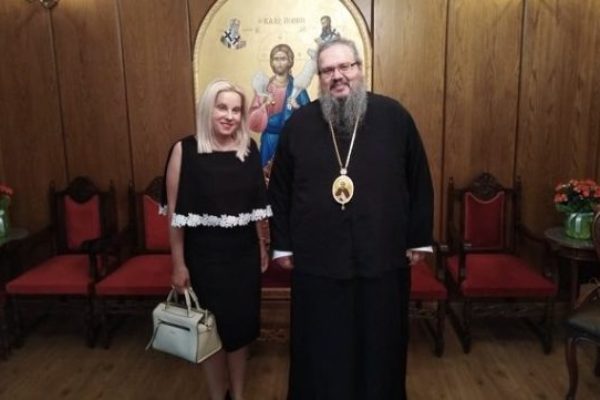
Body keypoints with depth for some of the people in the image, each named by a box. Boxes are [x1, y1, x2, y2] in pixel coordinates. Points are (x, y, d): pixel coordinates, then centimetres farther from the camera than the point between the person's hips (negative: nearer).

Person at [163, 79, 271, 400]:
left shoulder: (249, 148, 1)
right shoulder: (185, 150, -11)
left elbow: (256, 204, 8)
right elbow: (175, 211, -10)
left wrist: (262, 246, 12)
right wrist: (178, 264, -10)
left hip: (244, 253, 4)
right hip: (205, 256, -3)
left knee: (242, 324, 15)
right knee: (211, 327, 11)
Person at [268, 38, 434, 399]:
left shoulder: (394, 116, 0)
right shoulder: (299, 124, 2)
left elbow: (419, 182, 4)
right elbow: (280, 189, 6)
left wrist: (419, 239, 4)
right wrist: (282, 244, 4)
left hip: (382, 257, 0)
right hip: (318, 260, 0)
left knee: (380, 348, 16)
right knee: (321, 352, 13)